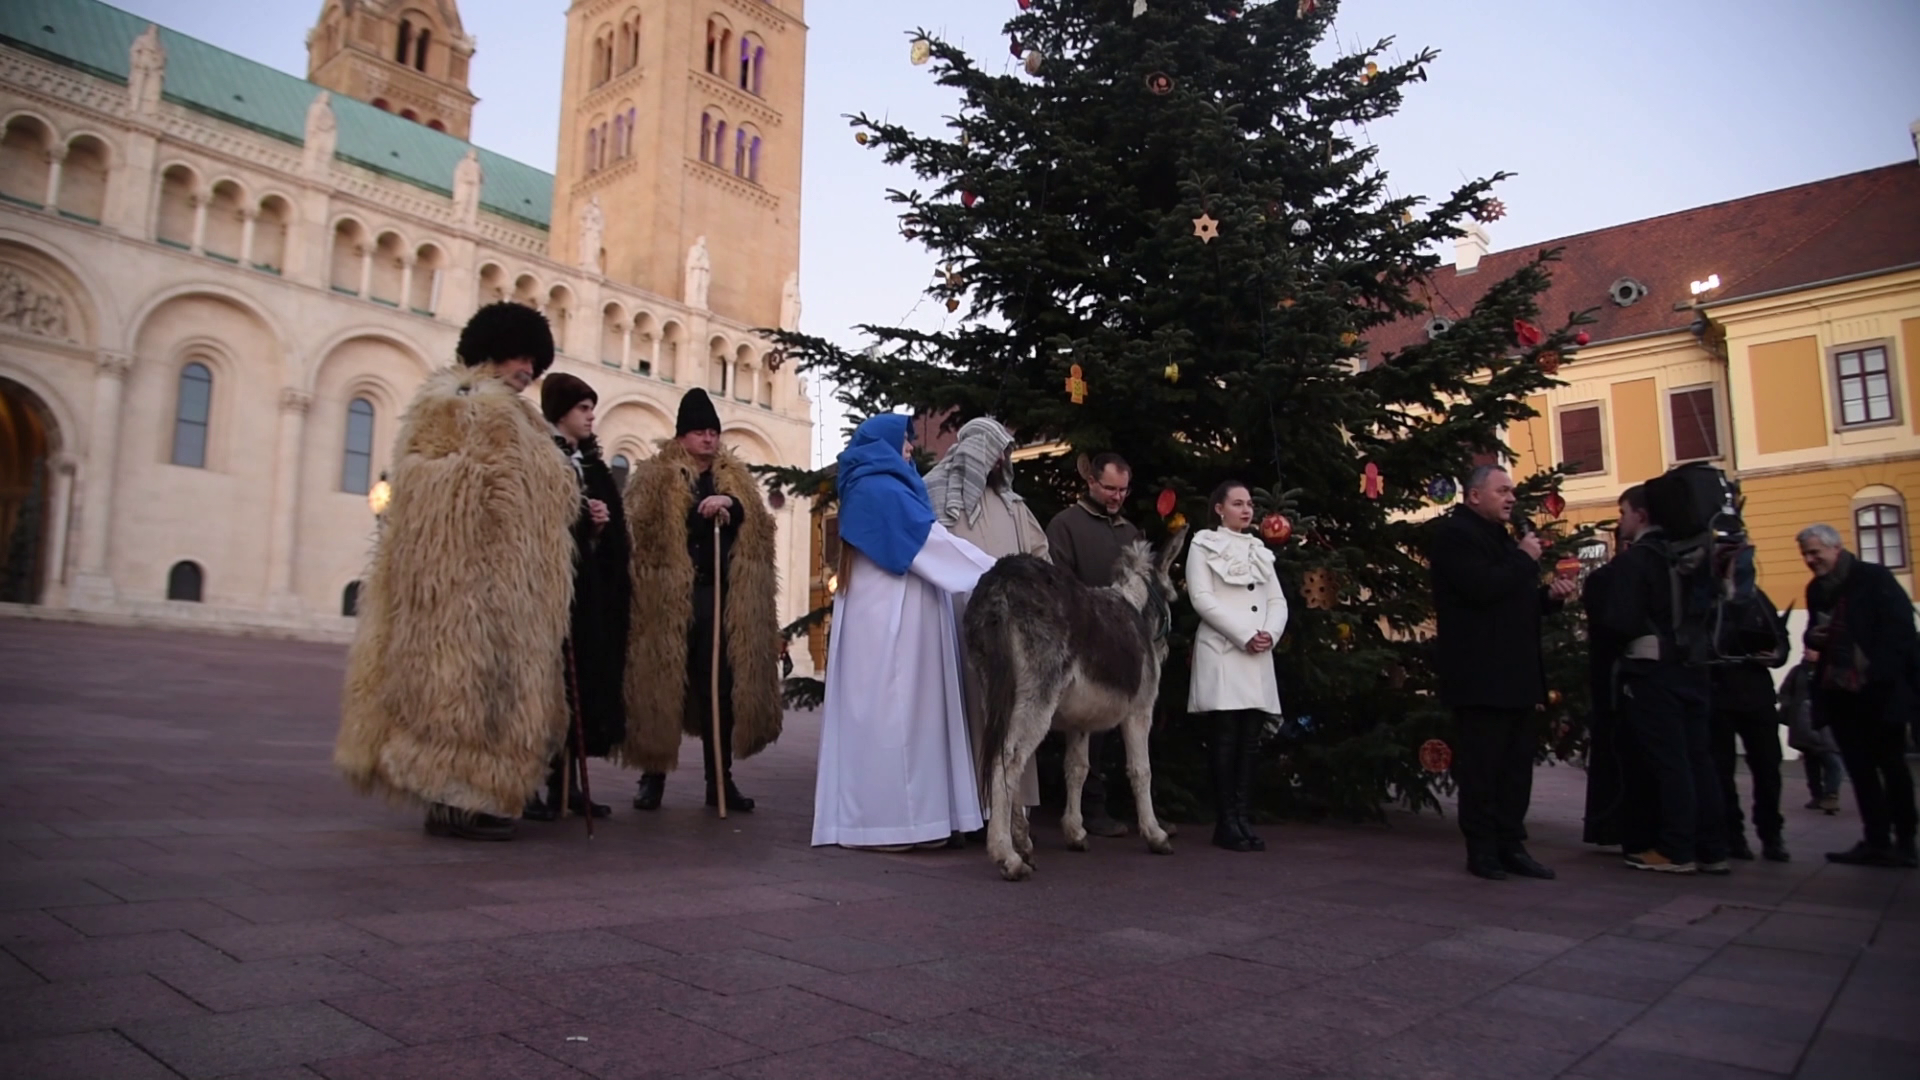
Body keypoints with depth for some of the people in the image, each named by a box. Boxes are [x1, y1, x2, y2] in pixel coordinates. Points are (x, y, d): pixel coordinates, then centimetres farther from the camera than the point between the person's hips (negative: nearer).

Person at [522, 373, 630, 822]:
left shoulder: (591, 462, 19)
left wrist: (602, 521, -3)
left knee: (583, 676, 6)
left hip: (591, 584, 7)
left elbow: (613, 521, 17)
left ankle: (566, 782, 12)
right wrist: (581, 516, -15)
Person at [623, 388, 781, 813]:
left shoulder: (736, 479, 17)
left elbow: (757, 525, 3)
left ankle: (720, 779, 13)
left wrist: (729, 503, -16)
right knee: (661, 686, 0)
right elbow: (642, 529, -6)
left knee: (724, 688, 4)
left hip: (723, 596, 3)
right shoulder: (653, 477, 7)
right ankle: (653, 776, 12)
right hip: (668, 597, -3)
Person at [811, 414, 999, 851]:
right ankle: (884, 818, -4)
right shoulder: (883, 490, -12)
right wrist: (1000, 571, -10)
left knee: (880, 710, 8)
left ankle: (869, 814, 11)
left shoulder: (870, 488, 18)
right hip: (890, 619, -10)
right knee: (890, 709, -7)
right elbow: (932, 541, -15)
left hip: (884, 615, 10)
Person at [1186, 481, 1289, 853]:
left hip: (1259, 657, 5)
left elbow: (1278, 601, 15)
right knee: (1227, 740, -7)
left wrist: (1270, 634, -6)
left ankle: (1244, 819, 4)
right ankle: (1226, 823, -4)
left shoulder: (1260, 551, 20)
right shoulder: (1204, 546, 4)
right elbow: (1202, 599, -8)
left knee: (1250, 741, 2)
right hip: (1222, 653, -5)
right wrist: (1244, 636, -13)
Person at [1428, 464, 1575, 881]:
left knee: (1517, 764, 10)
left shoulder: (1502, 537, 23)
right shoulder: (1453, 534, -8)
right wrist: (1525, 559, -10)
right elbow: (1483, 587, -23)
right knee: (1481, 766, -3)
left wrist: (1549, 595, 9)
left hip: (1516, 674, 10)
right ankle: (1482, 850, 4)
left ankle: (1512, 846, 17)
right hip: (1481, 677, -9)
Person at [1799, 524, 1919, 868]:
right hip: (1839, 691, 6)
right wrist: (1813, 636, -3)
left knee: (1892, 766, 4)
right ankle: (1877, 841, 10)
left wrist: (1879, 671, -19)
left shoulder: (1874, 577, -6)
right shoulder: (1816, 589, 12)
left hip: (1880, 690, -5)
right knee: (1860, 768, 5)